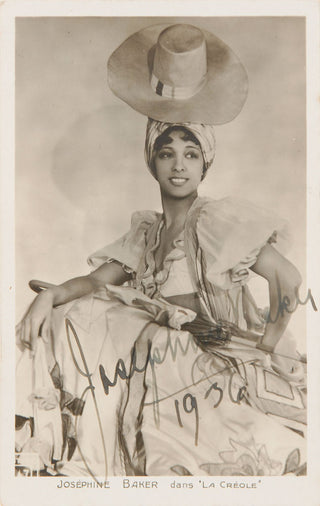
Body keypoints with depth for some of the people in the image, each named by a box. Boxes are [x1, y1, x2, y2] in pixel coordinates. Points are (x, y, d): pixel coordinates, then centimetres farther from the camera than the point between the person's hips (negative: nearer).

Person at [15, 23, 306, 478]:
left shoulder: (218, 219, -10)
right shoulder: (146, 231, 9)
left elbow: (287, 277, -12)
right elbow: (98, 280, 3)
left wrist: (267, 346, -10)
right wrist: (51, 295, -15)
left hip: (224, 364, -5)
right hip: (169, 355, 5)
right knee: (73, 322, -8)